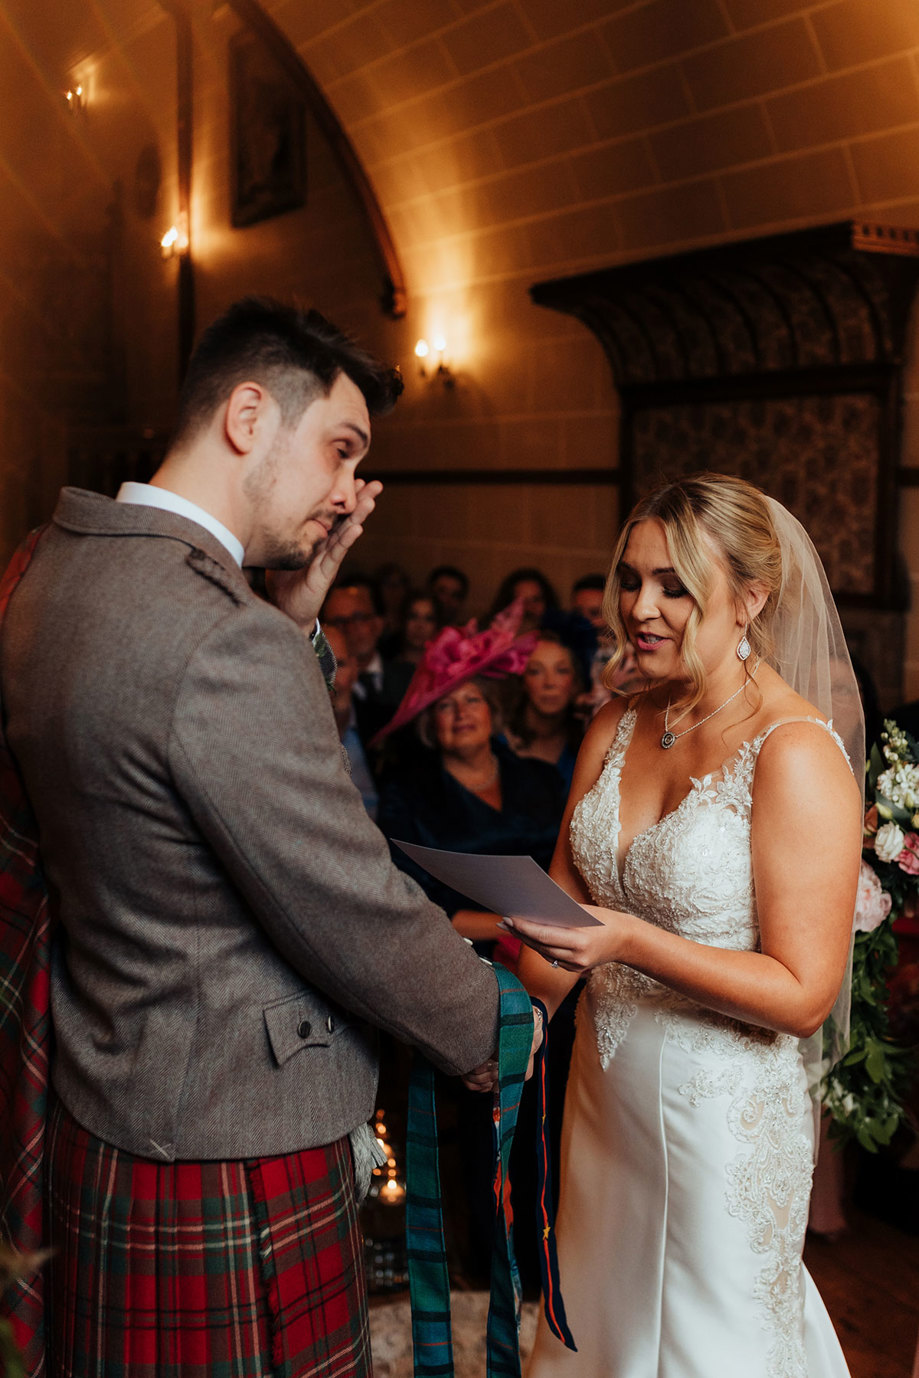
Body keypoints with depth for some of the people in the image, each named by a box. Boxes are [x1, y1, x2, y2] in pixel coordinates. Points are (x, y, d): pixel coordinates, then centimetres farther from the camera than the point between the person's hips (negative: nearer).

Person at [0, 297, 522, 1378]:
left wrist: (297, 602, 2)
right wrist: (491, 1026, -4)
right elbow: (360, 921, -21)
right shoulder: (226, 641, -28)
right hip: (232, 1156, -9)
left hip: (105, 1109, 9)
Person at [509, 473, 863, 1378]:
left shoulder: (794, 752, -18)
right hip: (604, 1092, 6)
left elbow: (803, 995, -19)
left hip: (721, 1114, -6)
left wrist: (633, 943, -29)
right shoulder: (615, 728, 2)